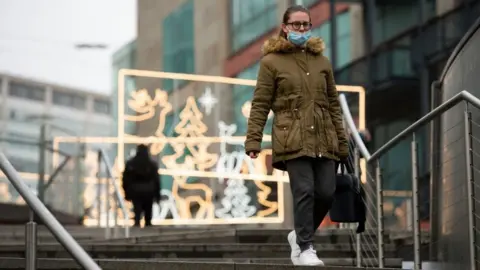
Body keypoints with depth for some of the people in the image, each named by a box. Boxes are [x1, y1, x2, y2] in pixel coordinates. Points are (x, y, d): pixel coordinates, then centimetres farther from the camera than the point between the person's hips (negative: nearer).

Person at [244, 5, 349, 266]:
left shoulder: (322, 62, 17)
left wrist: (342, 142, 16)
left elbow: (333, 105, 19)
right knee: (304, 191, -13)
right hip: (293, 139, -4)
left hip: (323, 140, 5)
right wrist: (253, 140, -7)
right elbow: (260, 105, 1)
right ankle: (305, 249, -2)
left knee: (326, 193, -2)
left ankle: (300, 235, 23)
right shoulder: (271, 62, 4)